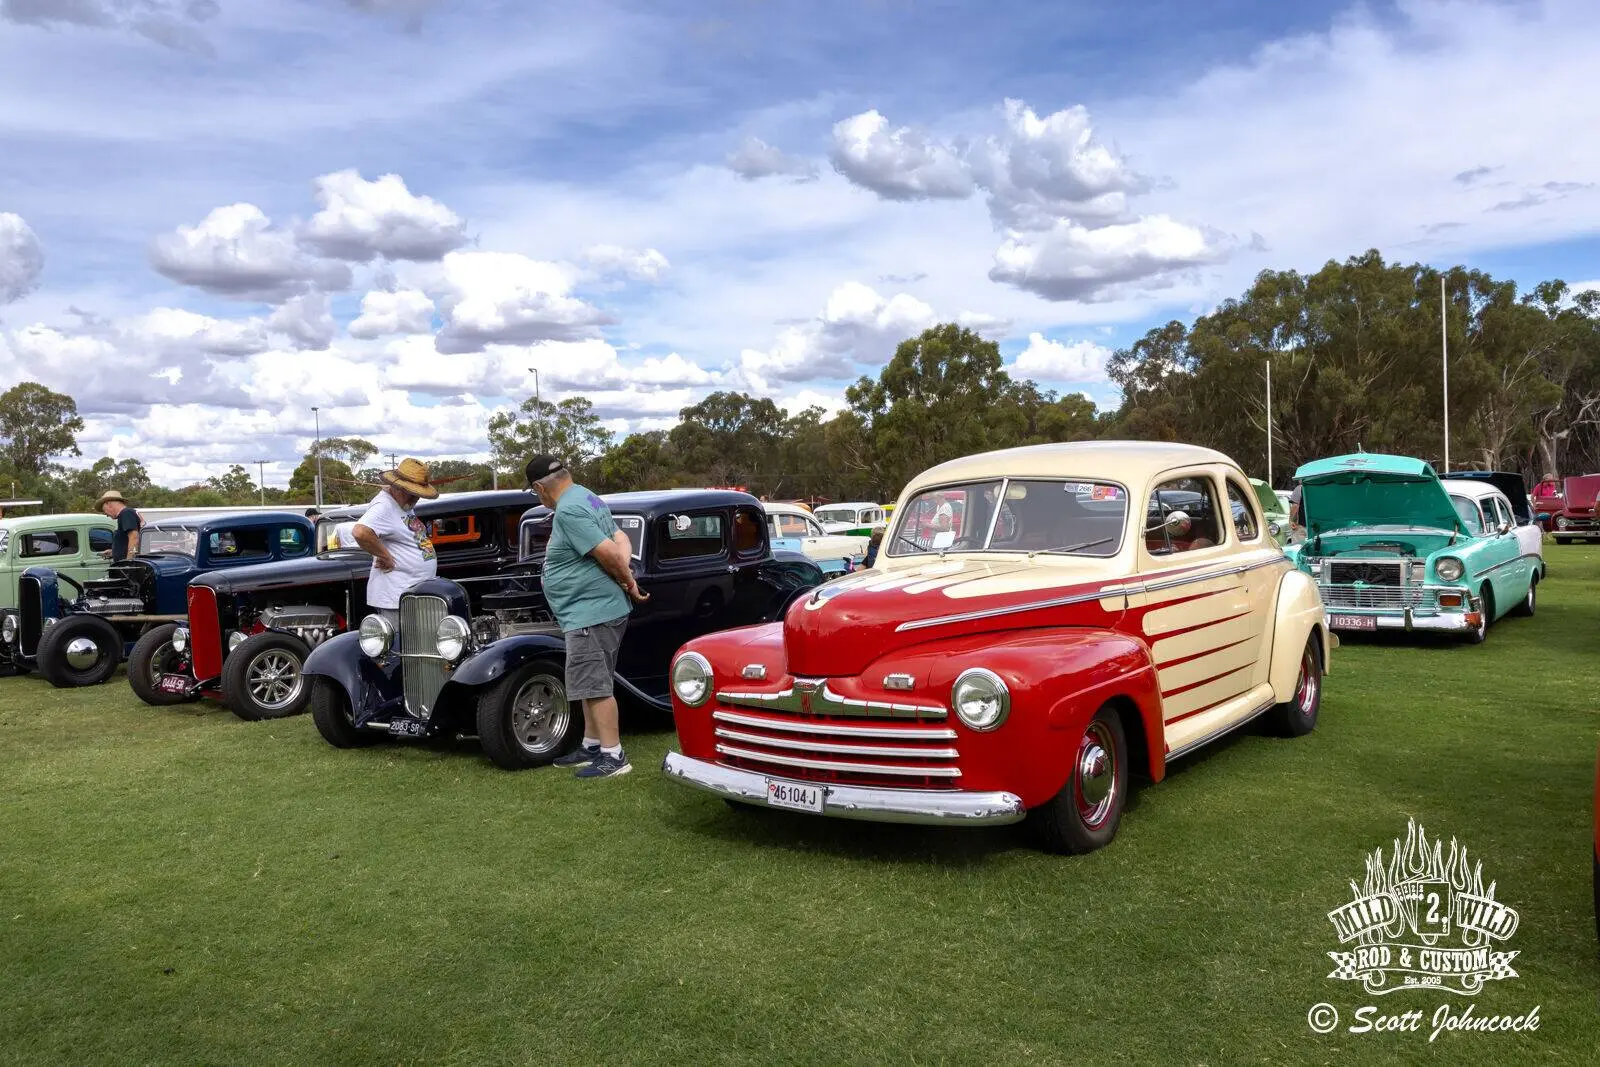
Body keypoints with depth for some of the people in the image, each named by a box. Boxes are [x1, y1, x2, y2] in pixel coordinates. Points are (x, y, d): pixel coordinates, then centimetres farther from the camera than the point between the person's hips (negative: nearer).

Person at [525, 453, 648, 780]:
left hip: (590, 613, -11)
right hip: (594, 610, 11)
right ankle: (591, 747, 27)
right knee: (592, 683, 18)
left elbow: (608, 553, -24)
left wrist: (628, 583, -8)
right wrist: (626, 574, -6)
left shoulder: (568, 511, -18)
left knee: (594, 686, -6)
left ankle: (613, 756, -1)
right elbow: (621, 540, 11)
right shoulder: (586, 497, 14)